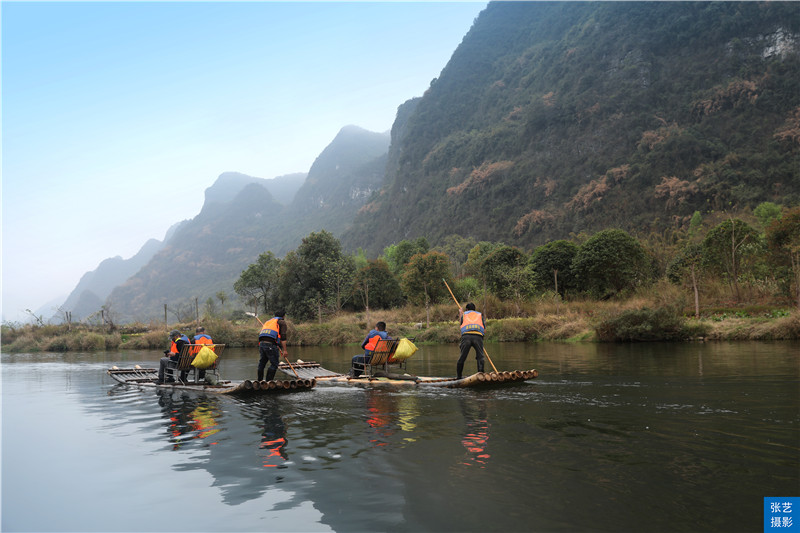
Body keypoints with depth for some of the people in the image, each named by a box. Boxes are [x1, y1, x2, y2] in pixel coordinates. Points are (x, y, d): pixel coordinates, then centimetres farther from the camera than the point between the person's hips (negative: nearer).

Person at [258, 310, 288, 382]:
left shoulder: (268, 321, 30)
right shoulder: (282, 322, 10)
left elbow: (260, 333, 24)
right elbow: (283, 337, -2)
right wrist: (284, 350, -4)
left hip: (261, 343, 7)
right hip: (271, 344, -7)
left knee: (262, 363, 17)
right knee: (274, 364, -1)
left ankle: (259, 381, 24)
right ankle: (269, 382, -5)